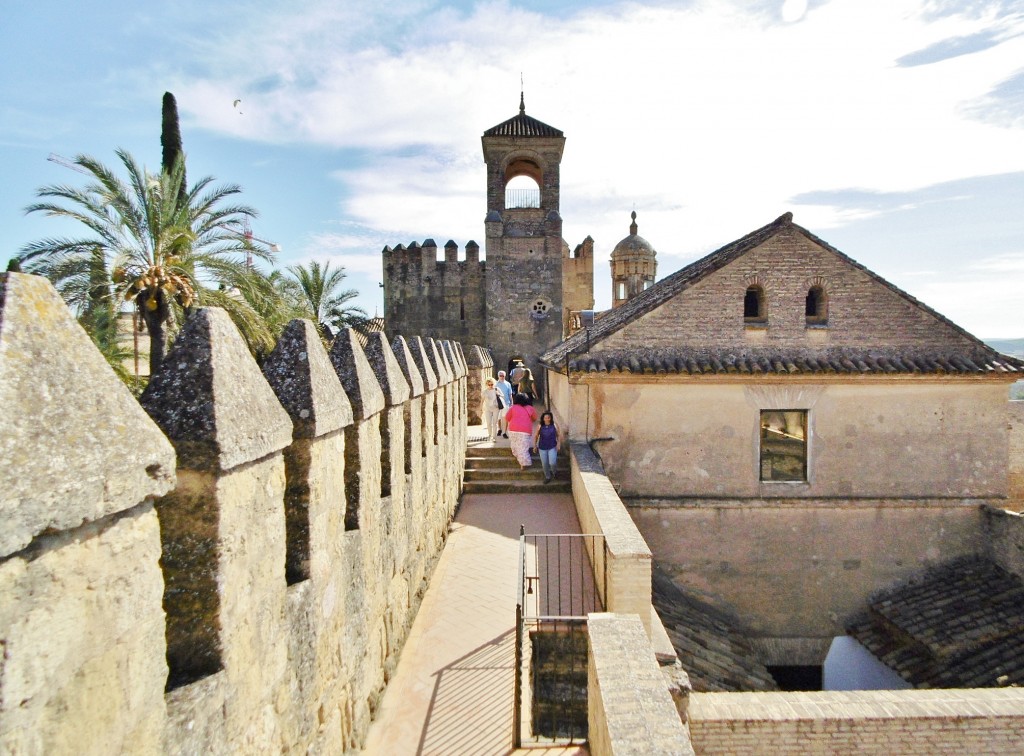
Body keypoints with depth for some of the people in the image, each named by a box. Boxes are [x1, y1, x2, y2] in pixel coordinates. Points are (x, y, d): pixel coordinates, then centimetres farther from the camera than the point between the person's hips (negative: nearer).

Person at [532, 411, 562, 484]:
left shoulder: (554, 426, -4)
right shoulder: (540, 426, -4)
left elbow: (559, 435, 3)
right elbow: (536, 436, 7)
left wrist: (558, 443, -9)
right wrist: (535, 445, 1)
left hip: (552, 447, -1)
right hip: (542, 448, 1)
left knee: (552, 463, -15)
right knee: (545, 464, 7)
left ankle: (552, 471, 20)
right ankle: (547, 477, 31)